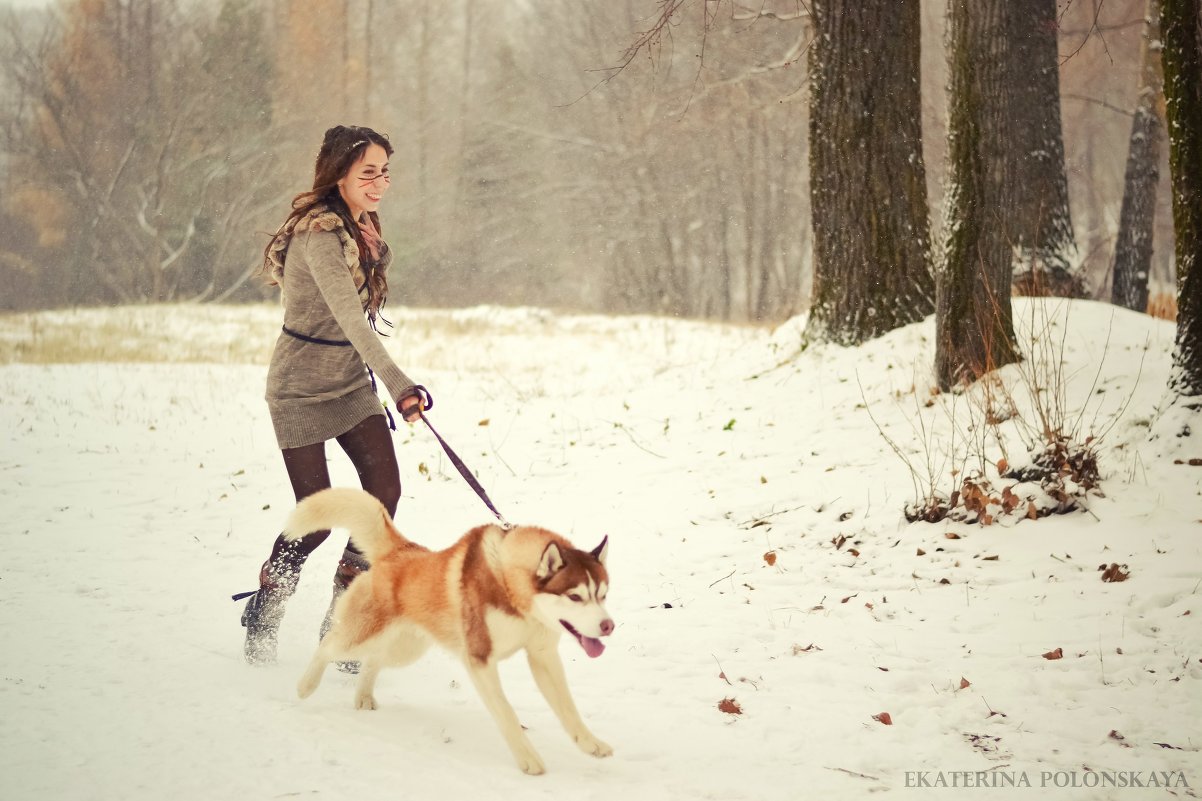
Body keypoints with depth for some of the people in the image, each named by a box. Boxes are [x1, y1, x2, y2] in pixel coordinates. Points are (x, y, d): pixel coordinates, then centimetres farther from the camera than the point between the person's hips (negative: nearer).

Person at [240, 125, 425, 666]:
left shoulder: (361, 230, 4)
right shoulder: (319, 235, -23)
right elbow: (348, 315, -36)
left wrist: (376, 382, 19)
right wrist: (397, 383, -46)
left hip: (351, 382, 8)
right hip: (301, 390, -8)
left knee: (385, 489, -8)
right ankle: (263, 615, 21)